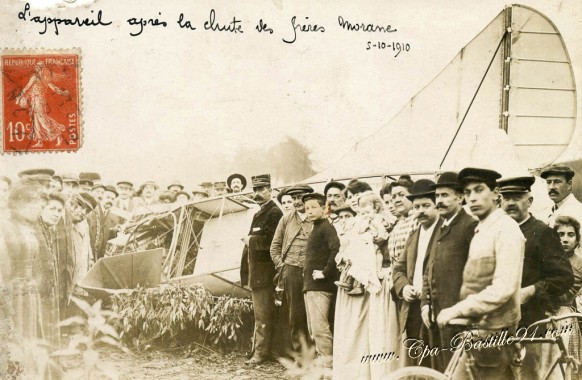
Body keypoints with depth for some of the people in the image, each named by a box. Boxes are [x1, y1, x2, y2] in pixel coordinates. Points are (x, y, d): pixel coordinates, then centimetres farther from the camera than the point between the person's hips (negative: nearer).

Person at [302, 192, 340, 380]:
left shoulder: (326, 227, -10)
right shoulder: (315, 229, 18)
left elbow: (336, 250, -26)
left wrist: (326, 272, -21)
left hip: (320, 286, -10)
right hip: (310, 285, 10)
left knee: (320, 328, -11)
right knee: (313, 330, 13)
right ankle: (321, 363, 21)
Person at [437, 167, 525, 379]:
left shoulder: (505, 228, -12)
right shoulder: (481, 230, 16)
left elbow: (503, 288, -21)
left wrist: (457, 310, -20)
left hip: (494, 331, -8)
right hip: (476, 329, 8)